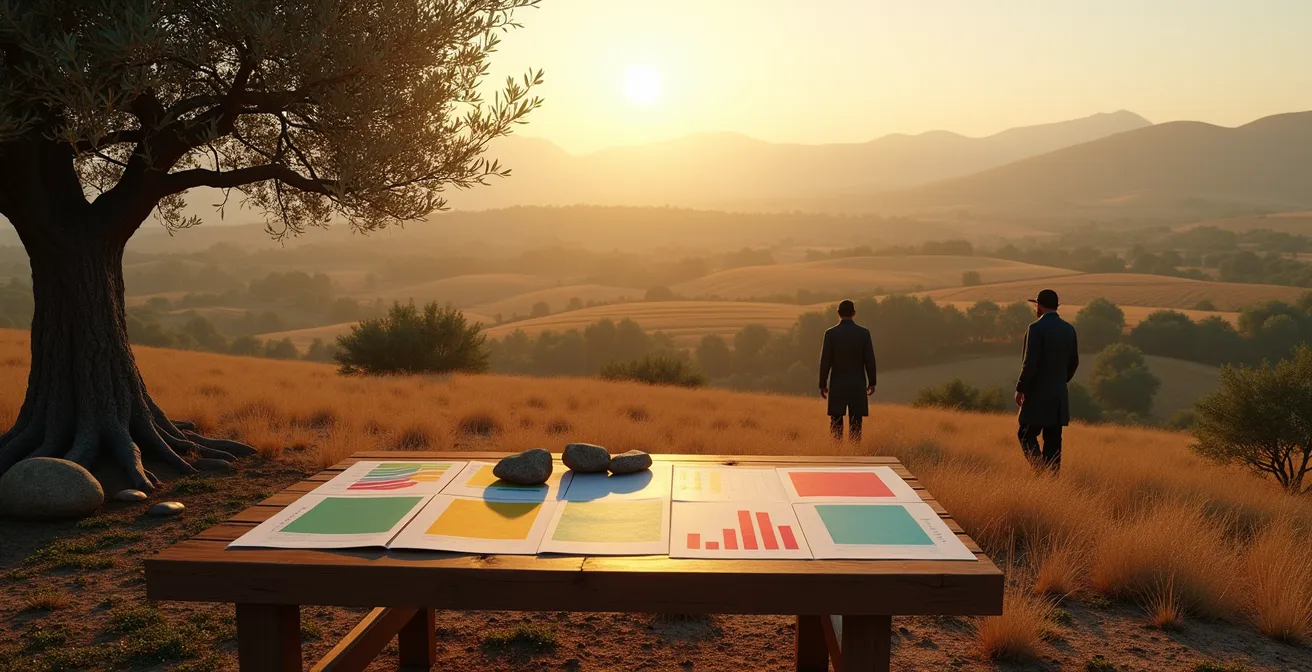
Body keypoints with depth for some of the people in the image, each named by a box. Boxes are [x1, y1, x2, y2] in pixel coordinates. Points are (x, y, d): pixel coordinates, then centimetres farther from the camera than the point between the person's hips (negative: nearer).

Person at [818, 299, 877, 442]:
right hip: (858, 384, 1)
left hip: (837, 384, -1)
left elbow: (825, 361, -6)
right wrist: (871, 382, 9)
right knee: (855, 423, 4)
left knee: (836, 423, 6)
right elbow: (870, 360, -2)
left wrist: (822, 384, 2)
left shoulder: (830, 333, -7)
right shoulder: (864, 333, -4)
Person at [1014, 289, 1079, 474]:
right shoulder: (1069, 329, 8)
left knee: (1027, 435, 0)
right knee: (1053, 440, 9)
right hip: (1060, 395, 7)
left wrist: (1020, 389, -9)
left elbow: (1030, 363, -18)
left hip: (1039, 394, -7)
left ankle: (1041, 471, -13)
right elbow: (1074, 362, 13)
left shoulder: (1037, 328, -14)